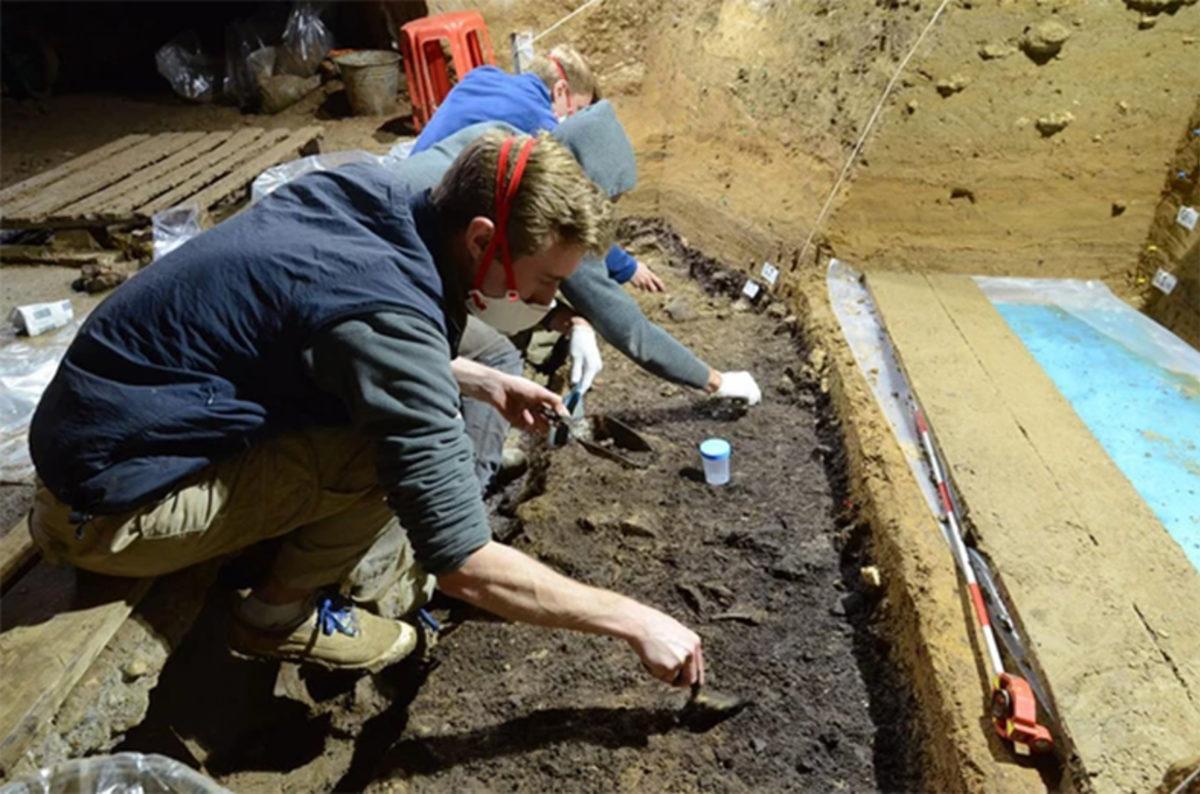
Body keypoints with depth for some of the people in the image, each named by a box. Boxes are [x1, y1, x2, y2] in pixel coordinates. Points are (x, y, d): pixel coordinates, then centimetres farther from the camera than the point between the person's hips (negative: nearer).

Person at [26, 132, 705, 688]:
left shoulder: (375, 197, -6)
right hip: (110, 505, -8)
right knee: (397, 447, -22)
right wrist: (634, 621, -17)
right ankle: (279, 612, 2)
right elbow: (463, 565, -27)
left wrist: (483, 382, 5)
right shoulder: (388, 316, -31)